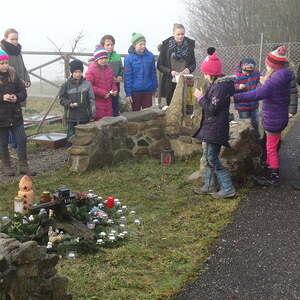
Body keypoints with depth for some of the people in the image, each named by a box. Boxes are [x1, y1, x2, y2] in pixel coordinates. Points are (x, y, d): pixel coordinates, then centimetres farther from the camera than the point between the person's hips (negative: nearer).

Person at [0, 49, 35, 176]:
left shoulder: (13, 75, 4)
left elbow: (23, 92, 6)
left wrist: (17, 97, -13)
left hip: (15, 115, 3)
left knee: (22, 140, 4)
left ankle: (23, 166, 17)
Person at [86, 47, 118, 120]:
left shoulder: (109, 69, 11)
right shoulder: (91, 70, -11)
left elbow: (112, 82, 23)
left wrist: (114, 90, 2)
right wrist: (102, 93, -17)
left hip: (108, 101, 7)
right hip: (97, 102, -7)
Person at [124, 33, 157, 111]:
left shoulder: (150, 56, -2)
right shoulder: (129, 58, -9)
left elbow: (153, 73, 6)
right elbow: (127, 77, -8)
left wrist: (154, 88, 7)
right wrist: (128, 93, -9)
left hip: (148, 90, 2)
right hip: (135, 91, -2)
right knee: (136, 112, 13)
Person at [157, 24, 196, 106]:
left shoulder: (189, 44, 3)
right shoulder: (166, 45, -3)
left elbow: (193, 63, 11)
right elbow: (159, 65, 0)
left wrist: (189, 69, -11)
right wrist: (170, 72, -16)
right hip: (170, 83, -1)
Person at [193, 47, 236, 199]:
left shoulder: (221, 86, -20)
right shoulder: (216, 84, 11)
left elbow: (212, 109, -22)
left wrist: (201, 97, -12)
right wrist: (202, 96, 8)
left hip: (215, 128, -10)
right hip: (210, 127, 10)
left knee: (212, 159, -6)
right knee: (208, 157, 16)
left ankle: (228, 189, 2)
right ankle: (209, 186, 27)